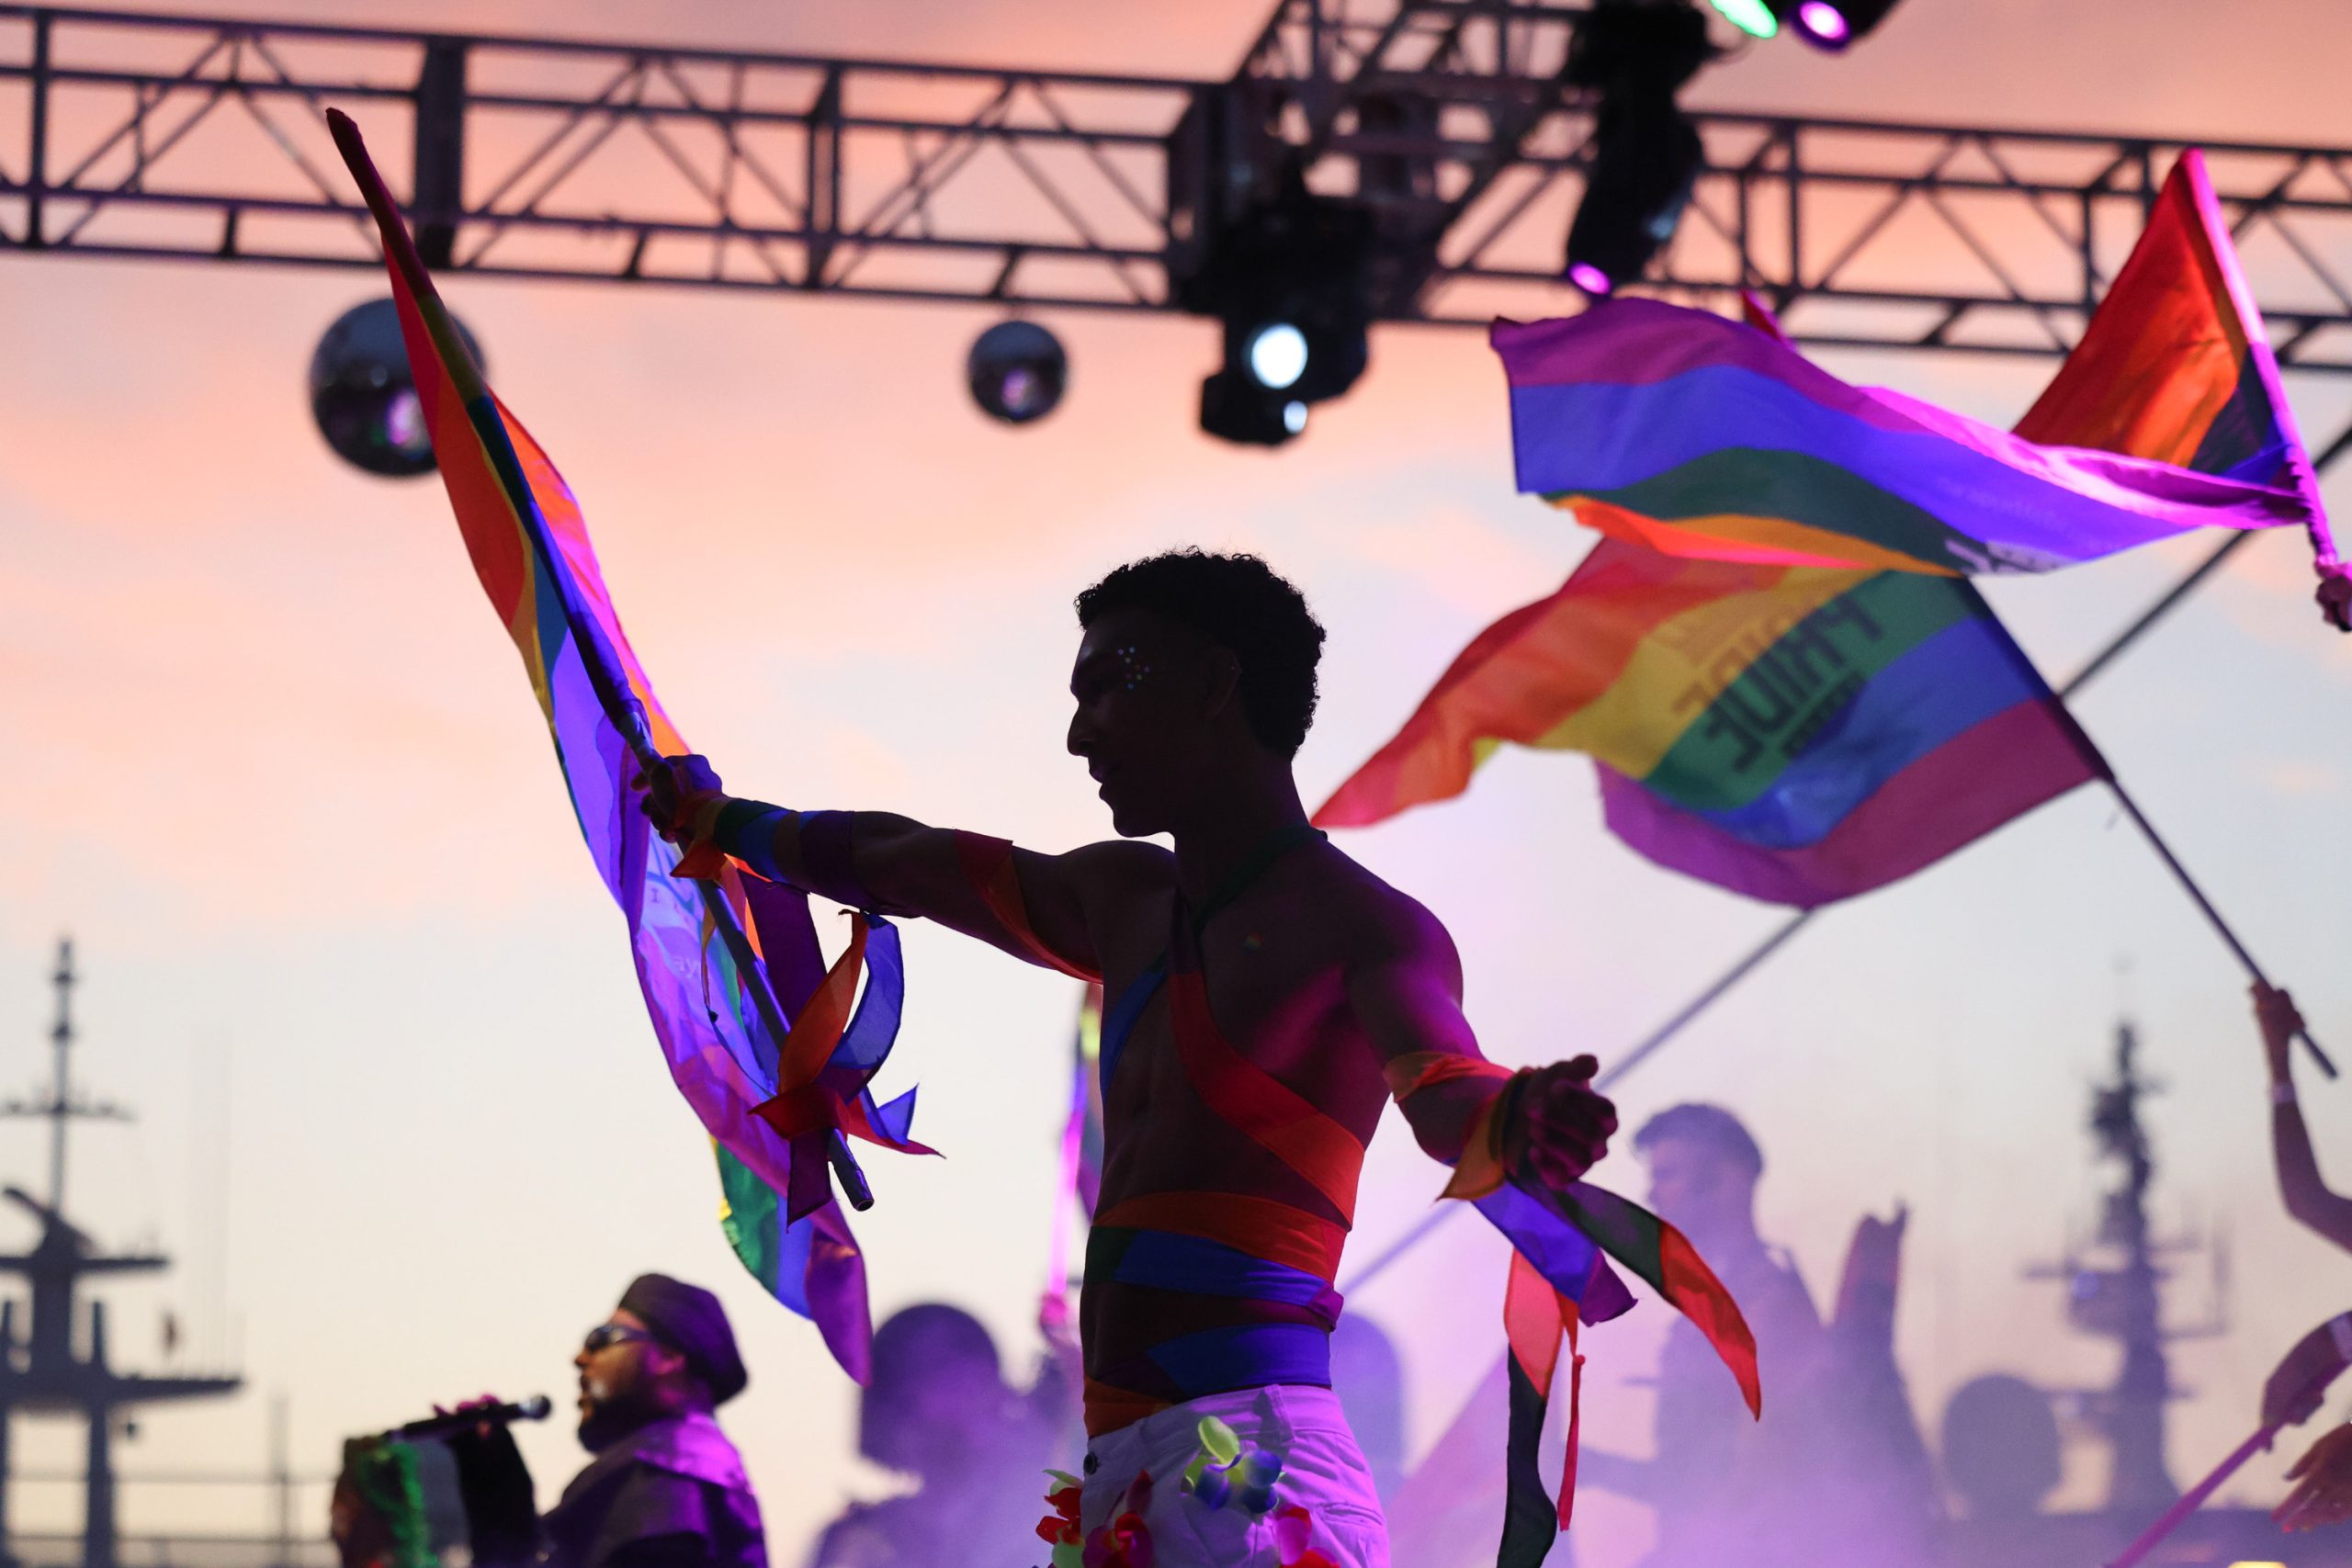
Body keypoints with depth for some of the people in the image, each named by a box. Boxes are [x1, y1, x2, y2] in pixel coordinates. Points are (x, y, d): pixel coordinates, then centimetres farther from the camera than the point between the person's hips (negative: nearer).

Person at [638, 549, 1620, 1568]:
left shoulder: (1363, 926, -3)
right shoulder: (1123, 901, 23)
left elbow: (1444, 1087, -23)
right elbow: (896, 863, 40)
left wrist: (1514, 1130, -47)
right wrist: (713, 817, 56)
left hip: (1248, 1453, -8)